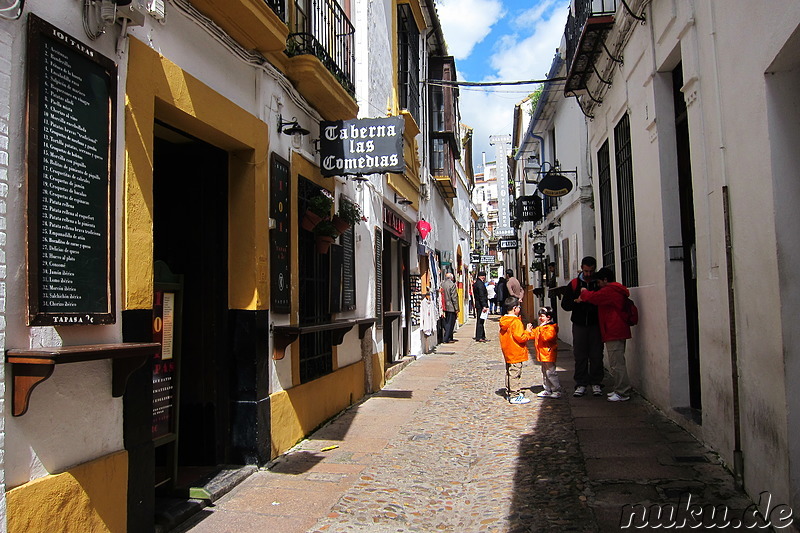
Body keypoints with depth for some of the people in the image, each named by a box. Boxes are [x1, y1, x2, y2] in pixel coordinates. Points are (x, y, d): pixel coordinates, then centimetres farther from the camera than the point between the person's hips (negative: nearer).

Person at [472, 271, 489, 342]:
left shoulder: (476, 283, 15)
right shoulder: (480, 284, -16)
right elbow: (481, 296, -21)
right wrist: (484, 306, -22)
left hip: (478, 305, 10)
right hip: (481, 305, -10)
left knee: (480, 321, 14)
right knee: (480, 321, -7)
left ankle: (482, 336, 21)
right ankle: (479, 337, -6)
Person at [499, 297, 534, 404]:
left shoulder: (504, 321, 8)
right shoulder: (516, 322, -20)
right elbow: (521, 338, -21)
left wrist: (526, 331, 17)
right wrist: (528, 331, -7)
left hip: (507, 353, 9)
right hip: (516, 354, -9)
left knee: (509, 373, 17)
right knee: (515, 374, -4)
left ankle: (510, 392, 26)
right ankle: (515, 396, 0)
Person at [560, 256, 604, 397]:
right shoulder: (574, 284, 7)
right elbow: (565, 304, 6)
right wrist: (576, 301, -13)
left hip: (596, 325, -1)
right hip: (579, 325, 1)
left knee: (596, 355, 1)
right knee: (580, 355, 3)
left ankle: (596, 383, 13)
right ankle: (581, 384, 10)